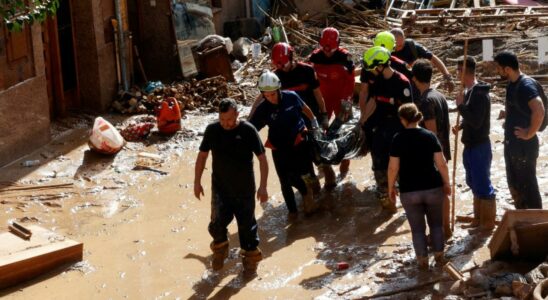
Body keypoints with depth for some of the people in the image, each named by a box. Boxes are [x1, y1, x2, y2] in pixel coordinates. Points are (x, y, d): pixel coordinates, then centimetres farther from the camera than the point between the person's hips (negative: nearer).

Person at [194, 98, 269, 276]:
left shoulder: (248, 130, -11)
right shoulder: (212, 130, -3)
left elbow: (262, 158, -8)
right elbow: (202, 156, 8)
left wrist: (263, 186, -12)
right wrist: (197, 181, 7)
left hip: (244, 188, -2)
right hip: (220, 188, 2)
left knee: (247, 224, 7)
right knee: (217, 223, -6)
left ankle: (250, 257, 27)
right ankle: (220, 249, 24)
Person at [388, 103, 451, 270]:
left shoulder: (398, 139, -8)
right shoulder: (430, 136, -4)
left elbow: (393, 167, -8)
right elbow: (441, 164, -6)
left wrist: (391, 188, 5)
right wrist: (446, 183, 7)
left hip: (409, 191, -1)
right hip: (433, 188, 1)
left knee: (417, 228, 12)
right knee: (436, 224, 20)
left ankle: (423, 261, 18)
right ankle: (439, 256, 25)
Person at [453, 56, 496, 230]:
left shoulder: (479, 93, -21)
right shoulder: (470, 90, 9)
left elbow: (476, 122, -27)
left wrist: (460, 105, -21)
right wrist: (461, 125, 3)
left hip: (479, 146, -10)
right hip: (471, 145, 10)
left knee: (483, 184, 0)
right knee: (474, 183, 19)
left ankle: (488, 222, 11)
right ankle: (479, 218, 31)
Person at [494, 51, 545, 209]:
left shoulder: (526, 85, -20)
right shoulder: (512, 84, 9)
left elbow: (539, 110, -35)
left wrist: (529, 133, -25)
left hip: (525, 146, -10)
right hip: (511, 143, 10)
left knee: (528, 186, -1)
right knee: (515, 185, 18)